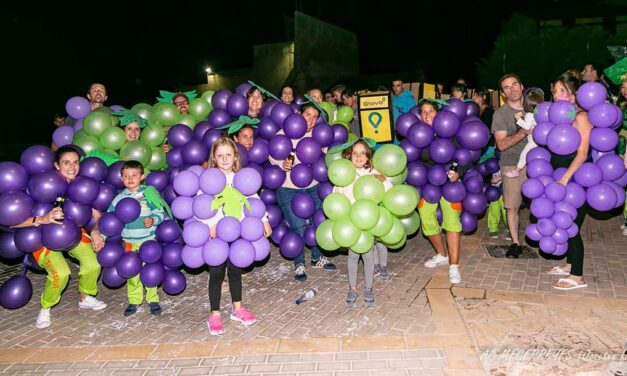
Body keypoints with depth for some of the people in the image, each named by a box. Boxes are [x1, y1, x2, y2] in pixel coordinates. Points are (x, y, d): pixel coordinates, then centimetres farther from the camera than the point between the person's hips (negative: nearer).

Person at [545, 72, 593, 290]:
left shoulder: (581, 117, -13)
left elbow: (582, 153, -19)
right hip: (561, 178, 8)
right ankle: (570, 265, 31)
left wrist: (565, 178, -23)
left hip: (576, 180, -8)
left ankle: (577, 277, 8)